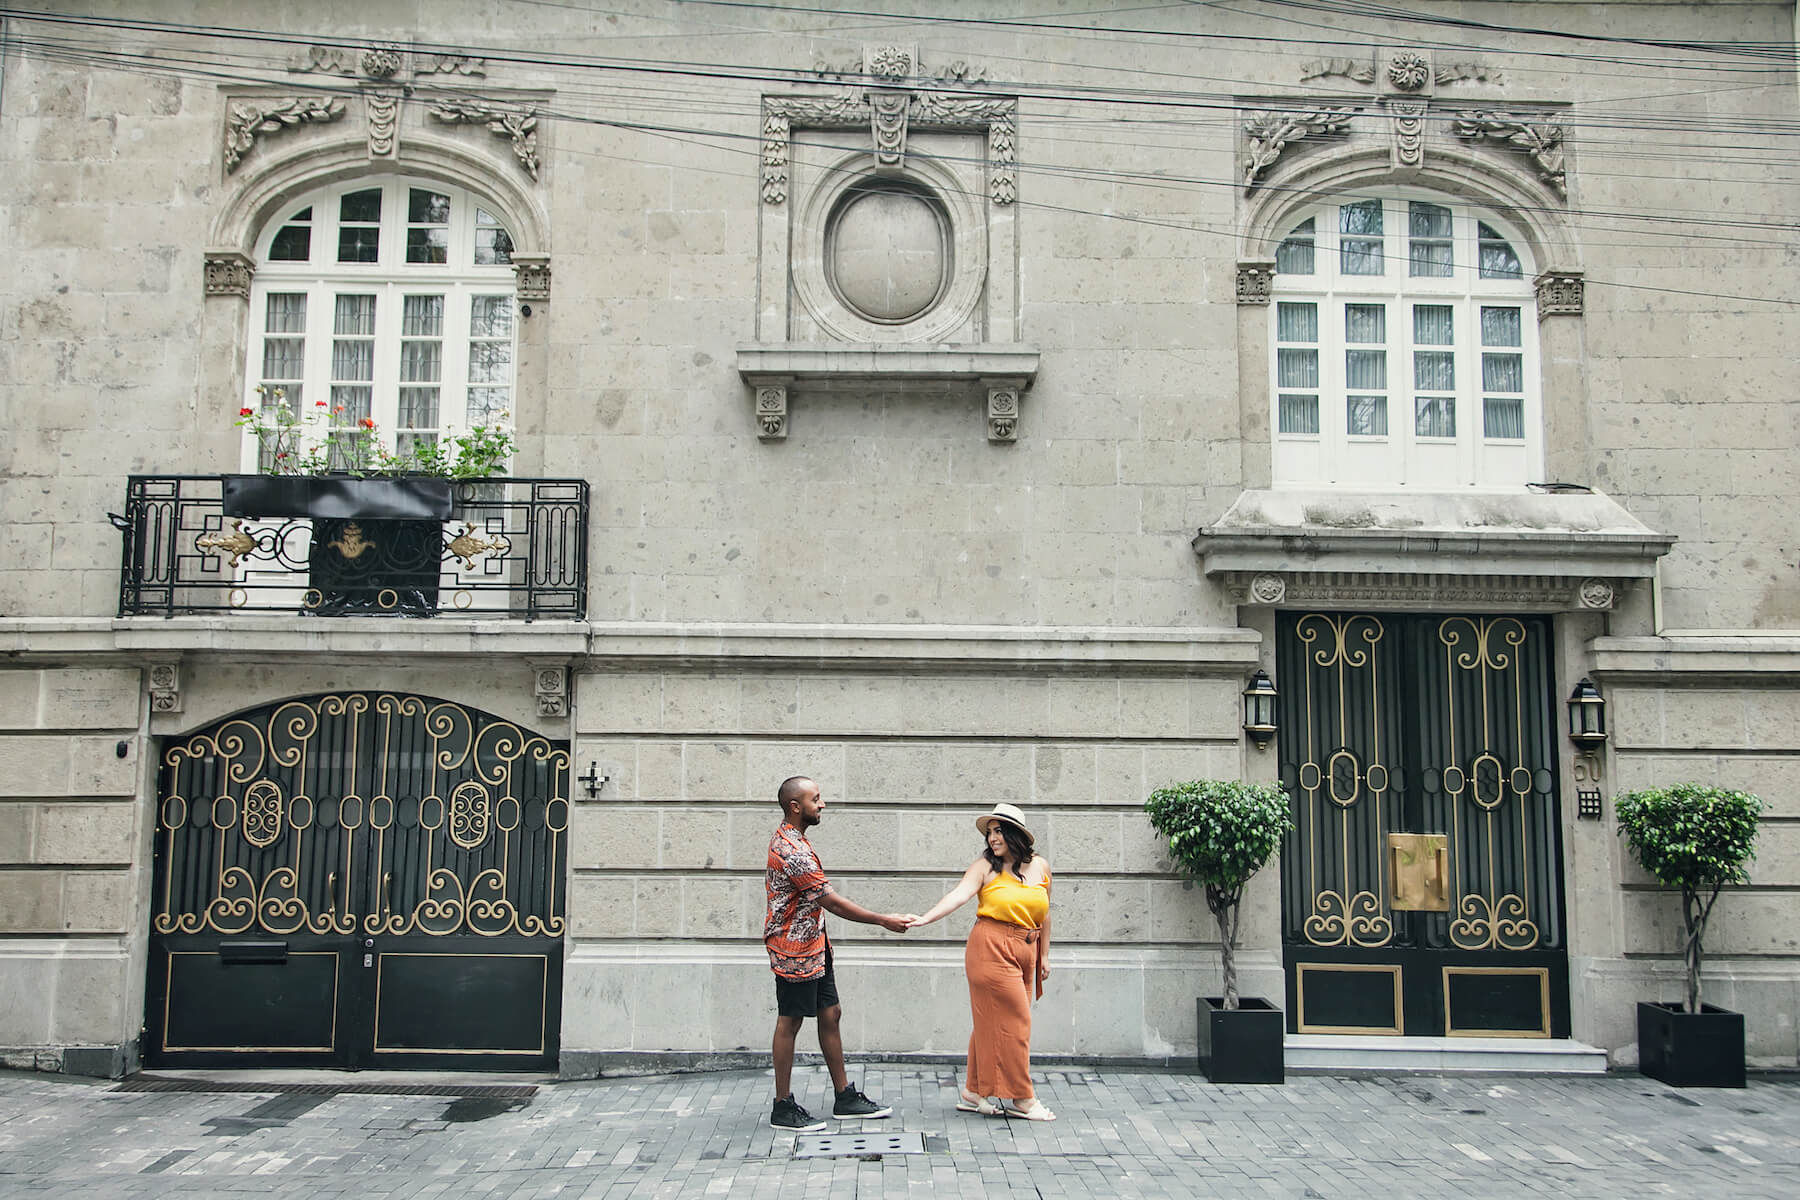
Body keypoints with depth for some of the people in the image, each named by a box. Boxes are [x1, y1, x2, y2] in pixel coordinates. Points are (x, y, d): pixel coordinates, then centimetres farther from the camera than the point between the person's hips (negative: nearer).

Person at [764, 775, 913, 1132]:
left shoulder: (789, 839, 11)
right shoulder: (791, 849, -24)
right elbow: (831, 901, -23)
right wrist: (884, 921, -16)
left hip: (813, 947, 10)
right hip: (795, 950, -10)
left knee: (830, 1015, 12)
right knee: (790, 1022, 0)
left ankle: (845, 1098, 20)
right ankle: (783, 1108, 11)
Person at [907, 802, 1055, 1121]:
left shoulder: (1041, 866, 10)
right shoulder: (985, 867, -3)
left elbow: (1043, 915, 17)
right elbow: (959, 894, -17)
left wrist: (1044, 956, 19)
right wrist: (926, 918, -32)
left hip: (1025, 952, 5)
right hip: (991, 950, -5)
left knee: (993, 1023, 9)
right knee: (1012, 1021, -5)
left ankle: (974, 1093, 19)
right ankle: (1021, 1098, 5)